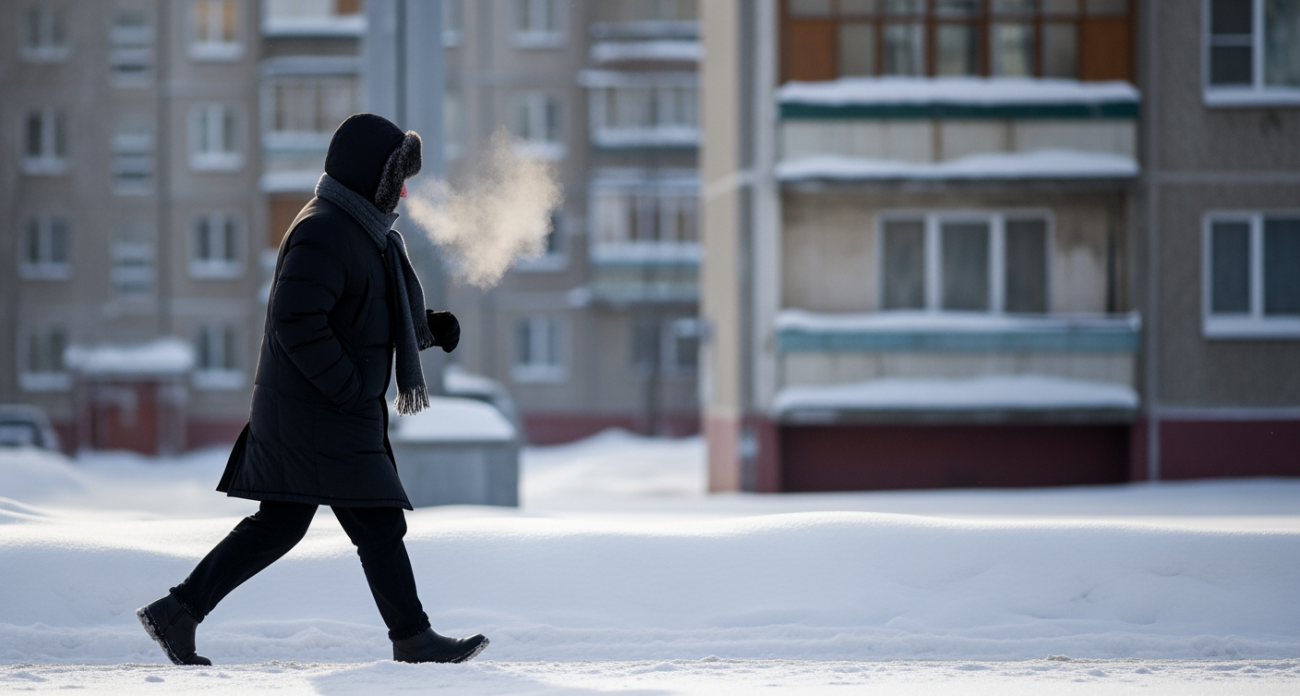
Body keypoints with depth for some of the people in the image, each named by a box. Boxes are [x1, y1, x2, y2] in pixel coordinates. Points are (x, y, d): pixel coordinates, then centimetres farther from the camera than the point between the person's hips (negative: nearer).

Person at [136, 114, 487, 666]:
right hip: (321, 416, -11)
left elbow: (368, 321, 24)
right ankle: (413, 638, 3)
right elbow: (296, 324, -25)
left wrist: (429, 329, 7)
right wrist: (351, 389, -23)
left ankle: (178, 612, 14)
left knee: (278, 525, 12)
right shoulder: (323, 233, -16)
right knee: (378, 523, -4)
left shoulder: (361, 231, 18)